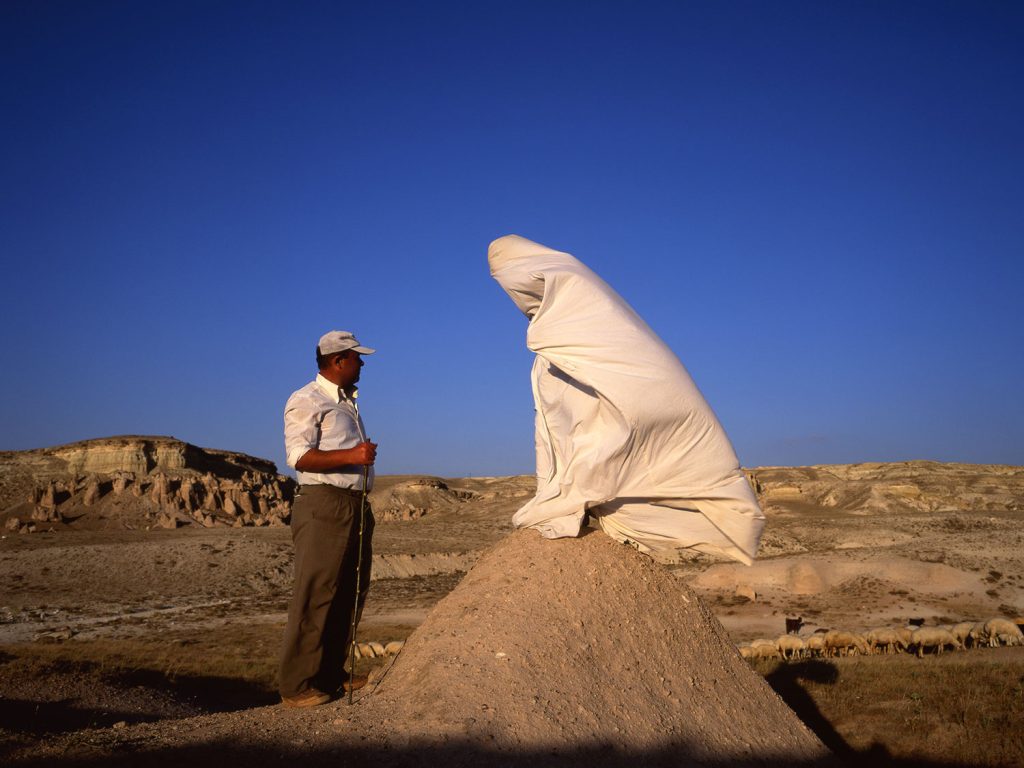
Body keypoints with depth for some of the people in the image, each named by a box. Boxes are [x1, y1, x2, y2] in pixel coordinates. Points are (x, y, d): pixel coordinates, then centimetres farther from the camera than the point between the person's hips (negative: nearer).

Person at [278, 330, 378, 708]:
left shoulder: (347, 401, 22)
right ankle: (297, 686, -1)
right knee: (315, 597, -8)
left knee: (351, 595, 11)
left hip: (357, 506, 9)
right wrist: (351, 456, -21)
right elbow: (299, 457, -16)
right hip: (323, 505, -9)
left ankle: (331, 674, 20)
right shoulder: (306, 401, -5)